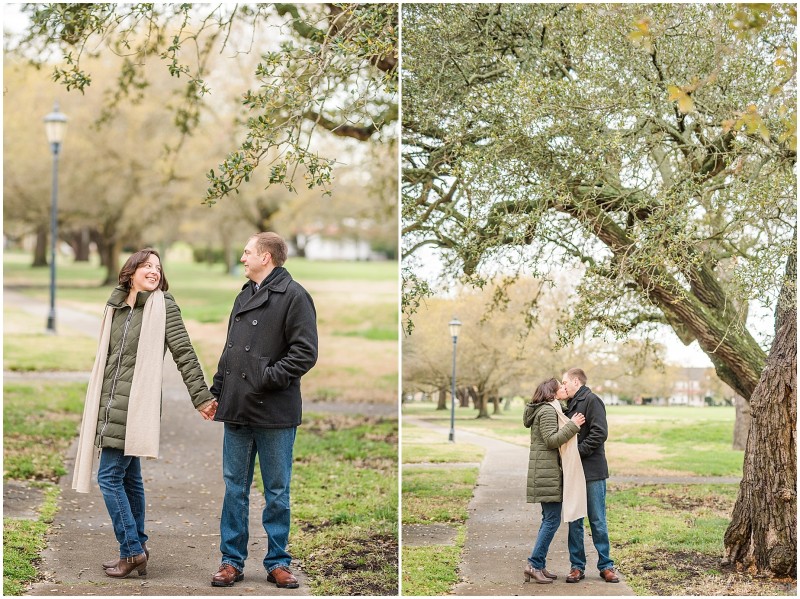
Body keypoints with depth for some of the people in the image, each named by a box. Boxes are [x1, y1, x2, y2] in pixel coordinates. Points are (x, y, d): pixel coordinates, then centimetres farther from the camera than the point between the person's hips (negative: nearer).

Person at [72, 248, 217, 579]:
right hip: (112, 403, 7)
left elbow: (185, 355, -8)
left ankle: (131, 549, -2)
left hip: (135, 405, -7)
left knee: (109, 476, -9)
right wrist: (98, 404, 22)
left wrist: (202, 398, -11)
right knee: (129, 476, 12)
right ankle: (137, 549, 19)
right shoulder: (115, 308, 12)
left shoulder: (164, 307, -6)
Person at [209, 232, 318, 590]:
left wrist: (268, 378, -19)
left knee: (277, 492, 5)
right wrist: (216, 391, 14)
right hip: (237, 411, 7)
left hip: (275, 413, -7)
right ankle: (232, 560, 17)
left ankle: (278, 562, 15)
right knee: (235, 489, 10)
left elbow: (305, 353, -15)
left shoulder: (293, 295, -8)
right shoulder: (244, 296, 16)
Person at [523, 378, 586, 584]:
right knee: (553, 519, -10)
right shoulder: (548, 411, -12)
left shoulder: (547, 410, 21)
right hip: (547, 472, -11)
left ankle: (539, 566, 14)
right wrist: (572, 426, -19)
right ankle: (534, 565, -9)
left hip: (544, 471, 11)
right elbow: (552, 440, -20)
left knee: (549, 519, 12)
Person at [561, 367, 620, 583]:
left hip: (592, 472, -7)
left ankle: (606, 565, 9)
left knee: (598, 521, 1)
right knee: (574, 521, 8)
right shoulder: (570, 405, 16)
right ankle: (577, 566, 13)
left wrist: (577, 451, -19)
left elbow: (599, 434, -18)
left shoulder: (592, 401, -8)